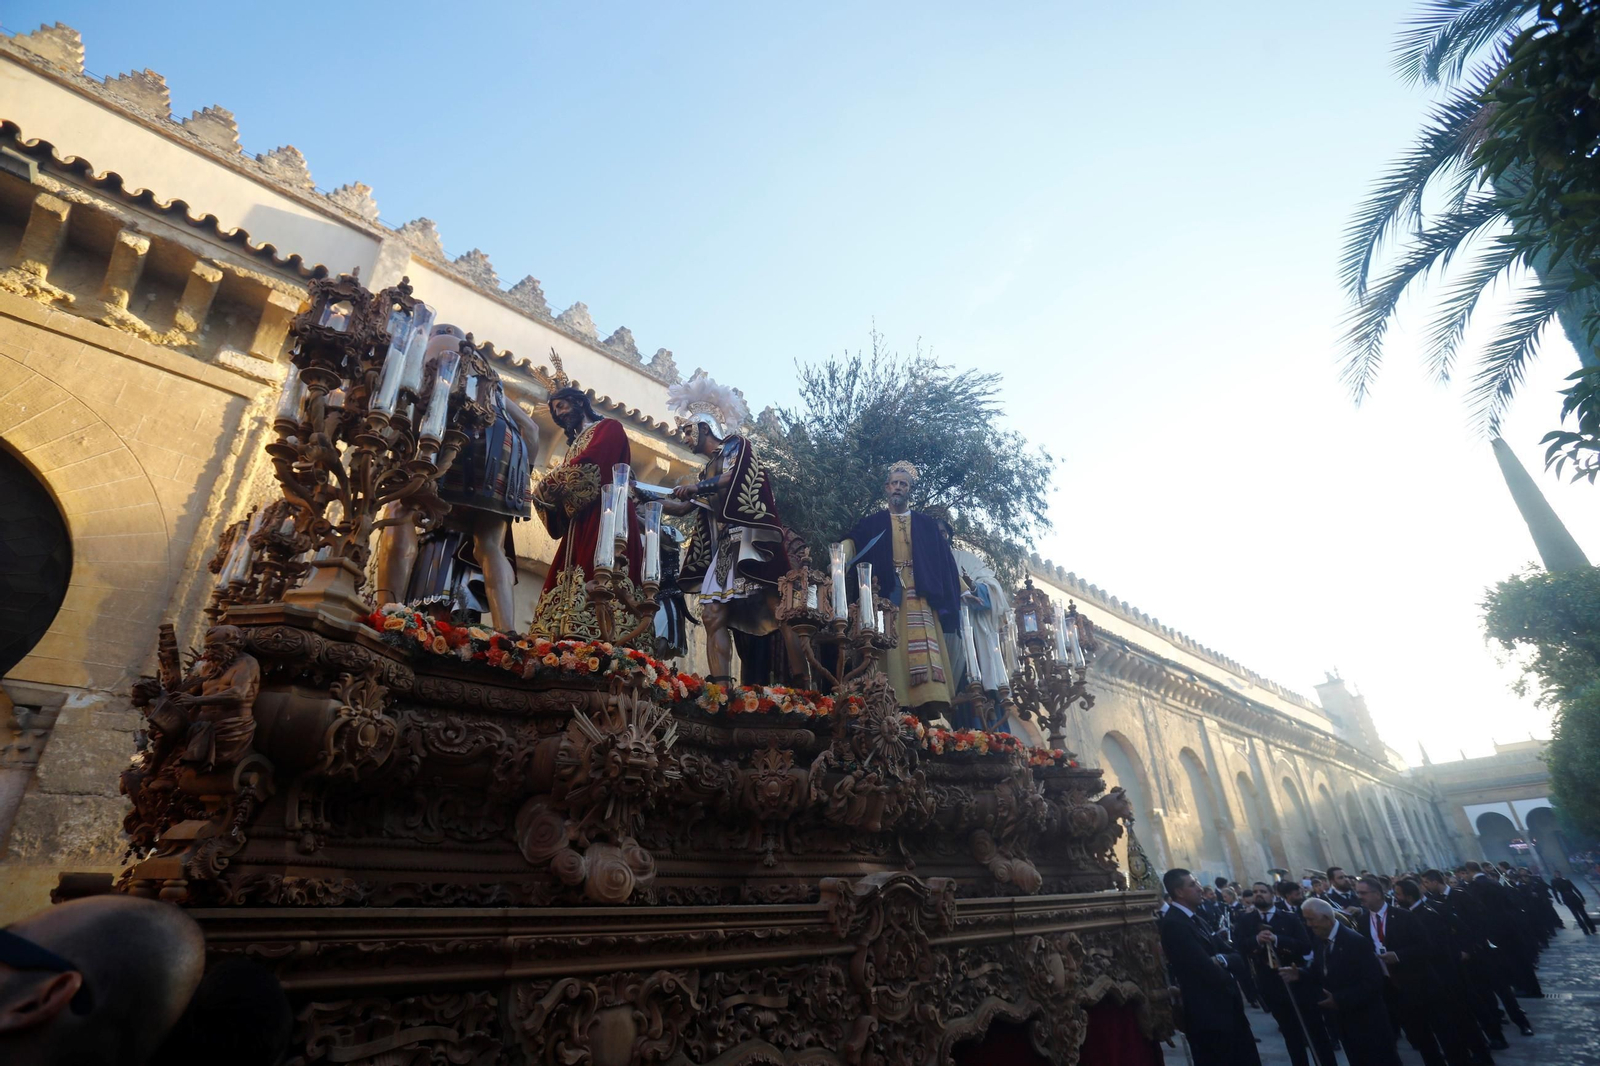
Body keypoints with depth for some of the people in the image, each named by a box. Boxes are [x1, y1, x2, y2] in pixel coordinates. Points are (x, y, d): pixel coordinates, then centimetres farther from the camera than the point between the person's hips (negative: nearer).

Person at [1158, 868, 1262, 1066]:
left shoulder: (1196, 919, 11)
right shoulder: (1173, 924, -23)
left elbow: (1228, 952, 10)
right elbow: (1207, 969, -24)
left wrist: (1222, 959, -13)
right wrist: (1231, 988, -4)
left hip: (1224, 1007, 9)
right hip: (1208, 1013, -9)